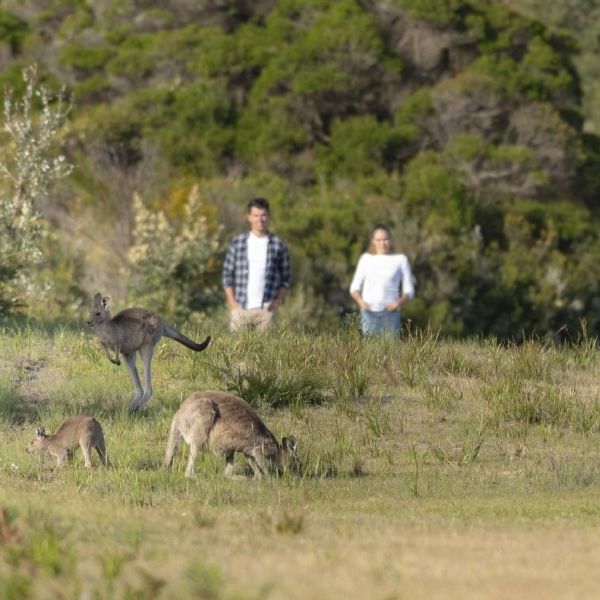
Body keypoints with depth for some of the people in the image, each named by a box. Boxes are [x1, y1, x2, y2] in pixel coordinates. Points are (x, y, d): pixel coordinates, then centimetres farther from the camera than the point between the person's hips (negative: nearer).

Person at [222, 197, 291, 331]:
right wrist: (231, 301, 1)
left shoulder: (278, 245, 7)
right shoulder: (237, 243, 8)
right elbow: (227, 274, 10)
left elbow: (286, 278, 12)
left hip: (265, 309, -1)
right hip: (240, 308, 1)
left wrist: (279, 299, -2)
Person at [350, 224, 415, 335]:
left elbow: (409, 290, 9)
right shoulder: (366, 258, 14)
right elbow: (354, 287, 14)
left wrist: (399, 303, -11)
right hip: (369, 312, 1)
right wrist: (360, 301, -7)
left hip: (390, 312, -1)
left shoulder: (400, 260, 10)